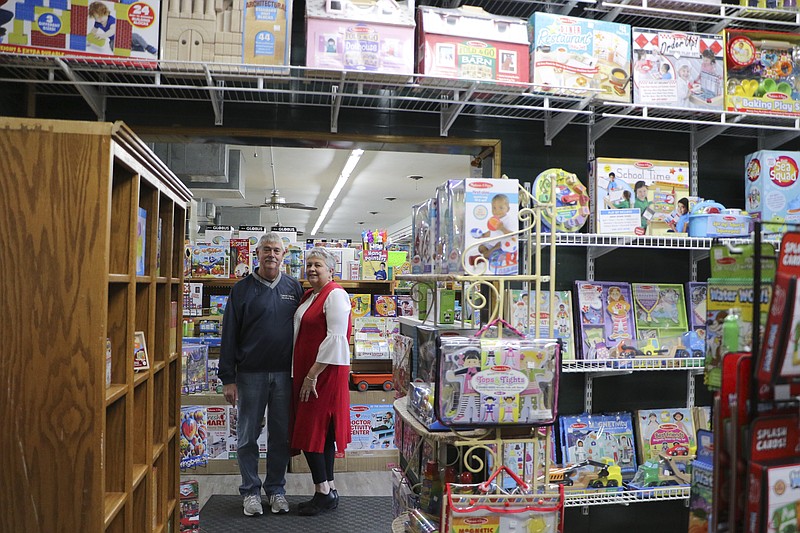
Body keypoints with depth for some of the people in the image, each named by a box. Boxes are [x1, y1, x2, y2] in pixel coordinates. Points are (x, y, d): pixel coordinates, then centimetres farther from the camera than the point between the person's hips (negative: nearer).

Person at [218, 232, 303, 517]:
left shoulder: (294, 287, 7)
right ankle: (251, 490, 23)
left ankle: (276, 488, 25)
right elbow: (229, 335, -1)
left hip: (284, 374, 2)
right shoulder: (242, 288, 1)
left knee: (281, 436, 10)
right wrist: (228, 378, -5)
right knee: (247, 437, 7)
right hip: (251, 374, -1)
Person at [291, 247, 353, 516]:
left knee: (312, 431, -4)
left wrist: (312, 375, -20)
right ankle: (328, 491, 22)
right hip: (306, 372, 9)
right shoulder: (308, 296, 15)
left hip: (324, 372, -9)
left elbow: (335, 338, -21)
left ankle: (323, 492, 8)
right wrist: (301, 374, 15)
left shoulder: (335, 295, -13)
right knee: (321, 432, 13)